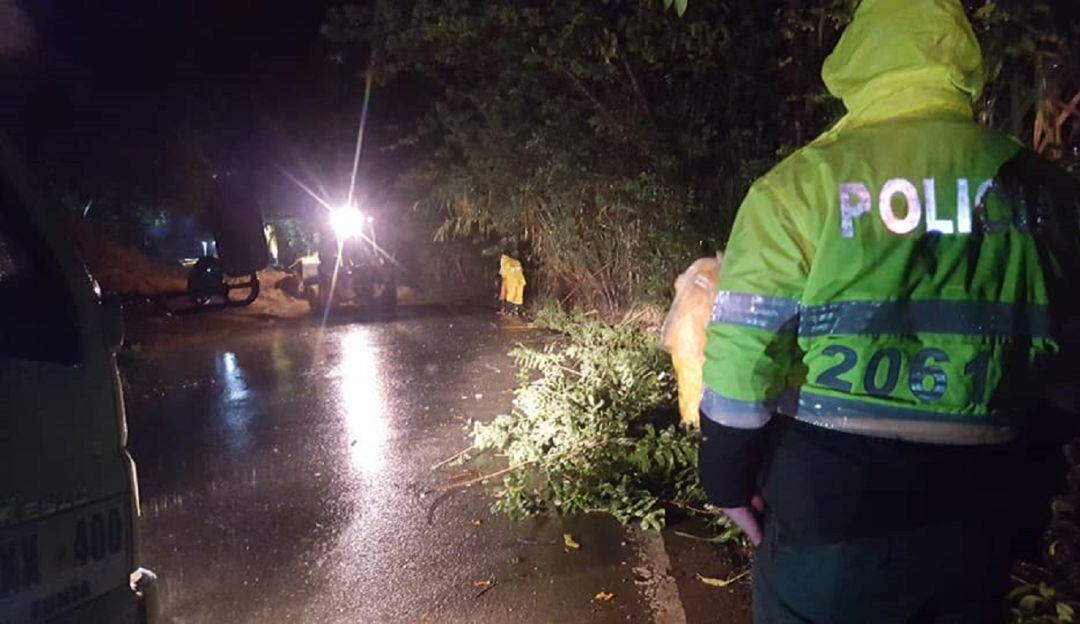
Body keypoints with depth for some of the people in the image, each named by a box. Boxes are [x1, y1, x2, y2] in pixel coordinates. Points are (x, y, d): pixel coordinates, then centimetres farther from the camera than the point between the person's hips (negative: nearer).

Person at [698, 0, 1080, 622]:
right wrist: (1026, 492, 21)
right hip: (984, 516, 4)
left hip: (834, 507, -4)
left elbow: (744, 352, -14)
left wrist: (730, 481, 0)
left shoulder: (803, 184, -13)